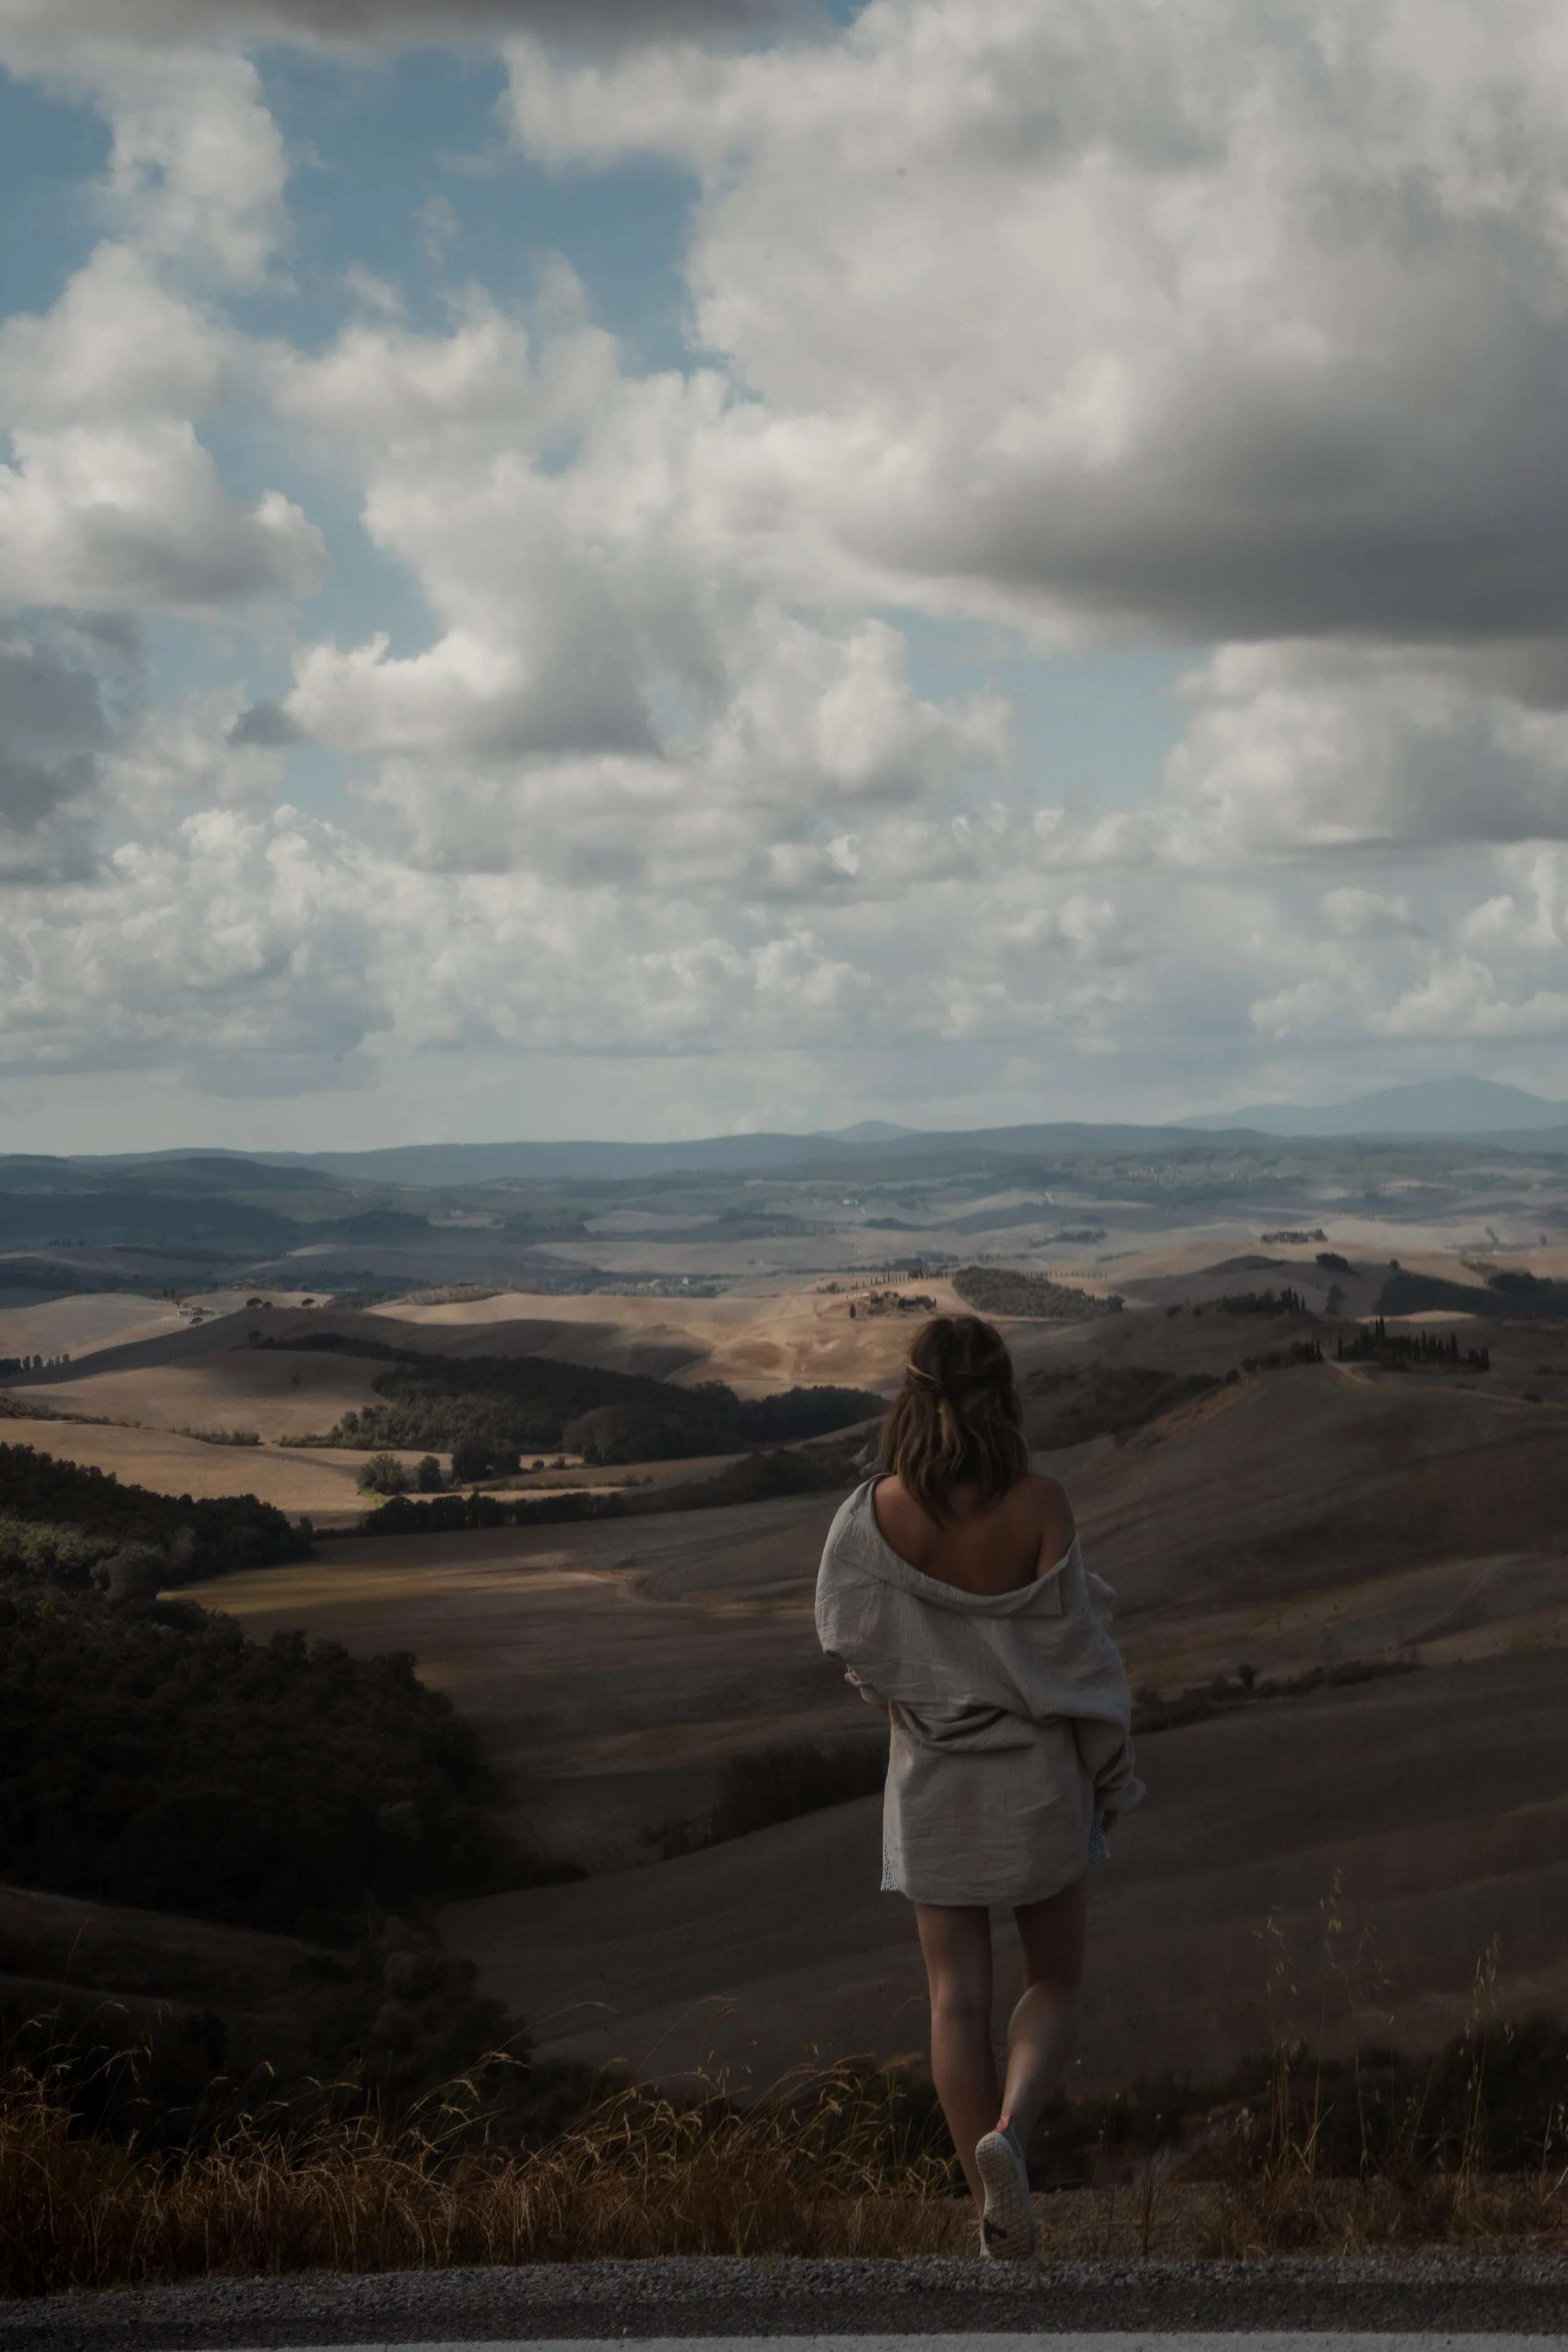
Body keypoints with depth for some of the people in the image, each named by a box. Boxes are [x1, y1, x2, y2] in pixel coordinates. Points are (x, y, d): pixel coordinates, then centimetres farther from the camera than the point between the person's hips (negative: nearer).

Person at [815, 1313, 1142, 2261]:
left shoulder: (877, 1511, -9)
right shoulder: (1039, 1506, -14)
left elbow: (851, 1648, -3)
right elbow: (1078, 1649, -10)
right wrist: (1113, 1771, 3)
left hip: (930, 1776, 1)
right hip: (1035, 1770, -1)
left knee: (959, 1997, 8)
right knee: (1057, 1978, 15)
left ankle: (999, 2215, 9)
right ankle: (1012, 2128, -11)